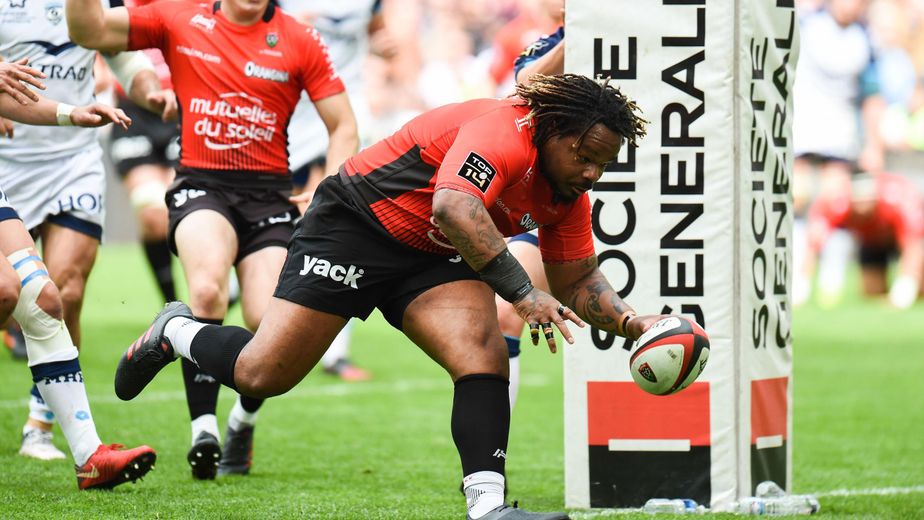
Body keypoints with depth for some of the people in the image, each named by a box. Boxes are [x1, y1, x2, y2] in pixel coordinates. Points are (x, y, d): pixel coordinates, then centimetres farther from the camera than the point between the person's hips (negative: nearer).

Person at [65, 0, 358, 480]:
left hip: (269, 193, 1)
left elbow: (343, 127, 7)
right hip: (201, 186, -1)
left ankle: (243, 422, 18)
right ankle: (203, 428, -23)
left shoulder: (299, 42, 4)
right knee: (207, 290, -31)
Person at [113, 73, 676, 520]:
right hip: (359, 221, -7)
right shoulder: (503, 130, -27)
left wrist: (631, 321, -8)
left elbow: (576, 282, 11)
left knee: (485, 354, -21)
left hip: (432, 260, 7)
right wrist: (522, 292, -46)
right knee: (260, 376, -5)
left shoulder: (567, 196, 0)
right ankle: (177, 331, 26)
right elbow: (454, 208, -44)